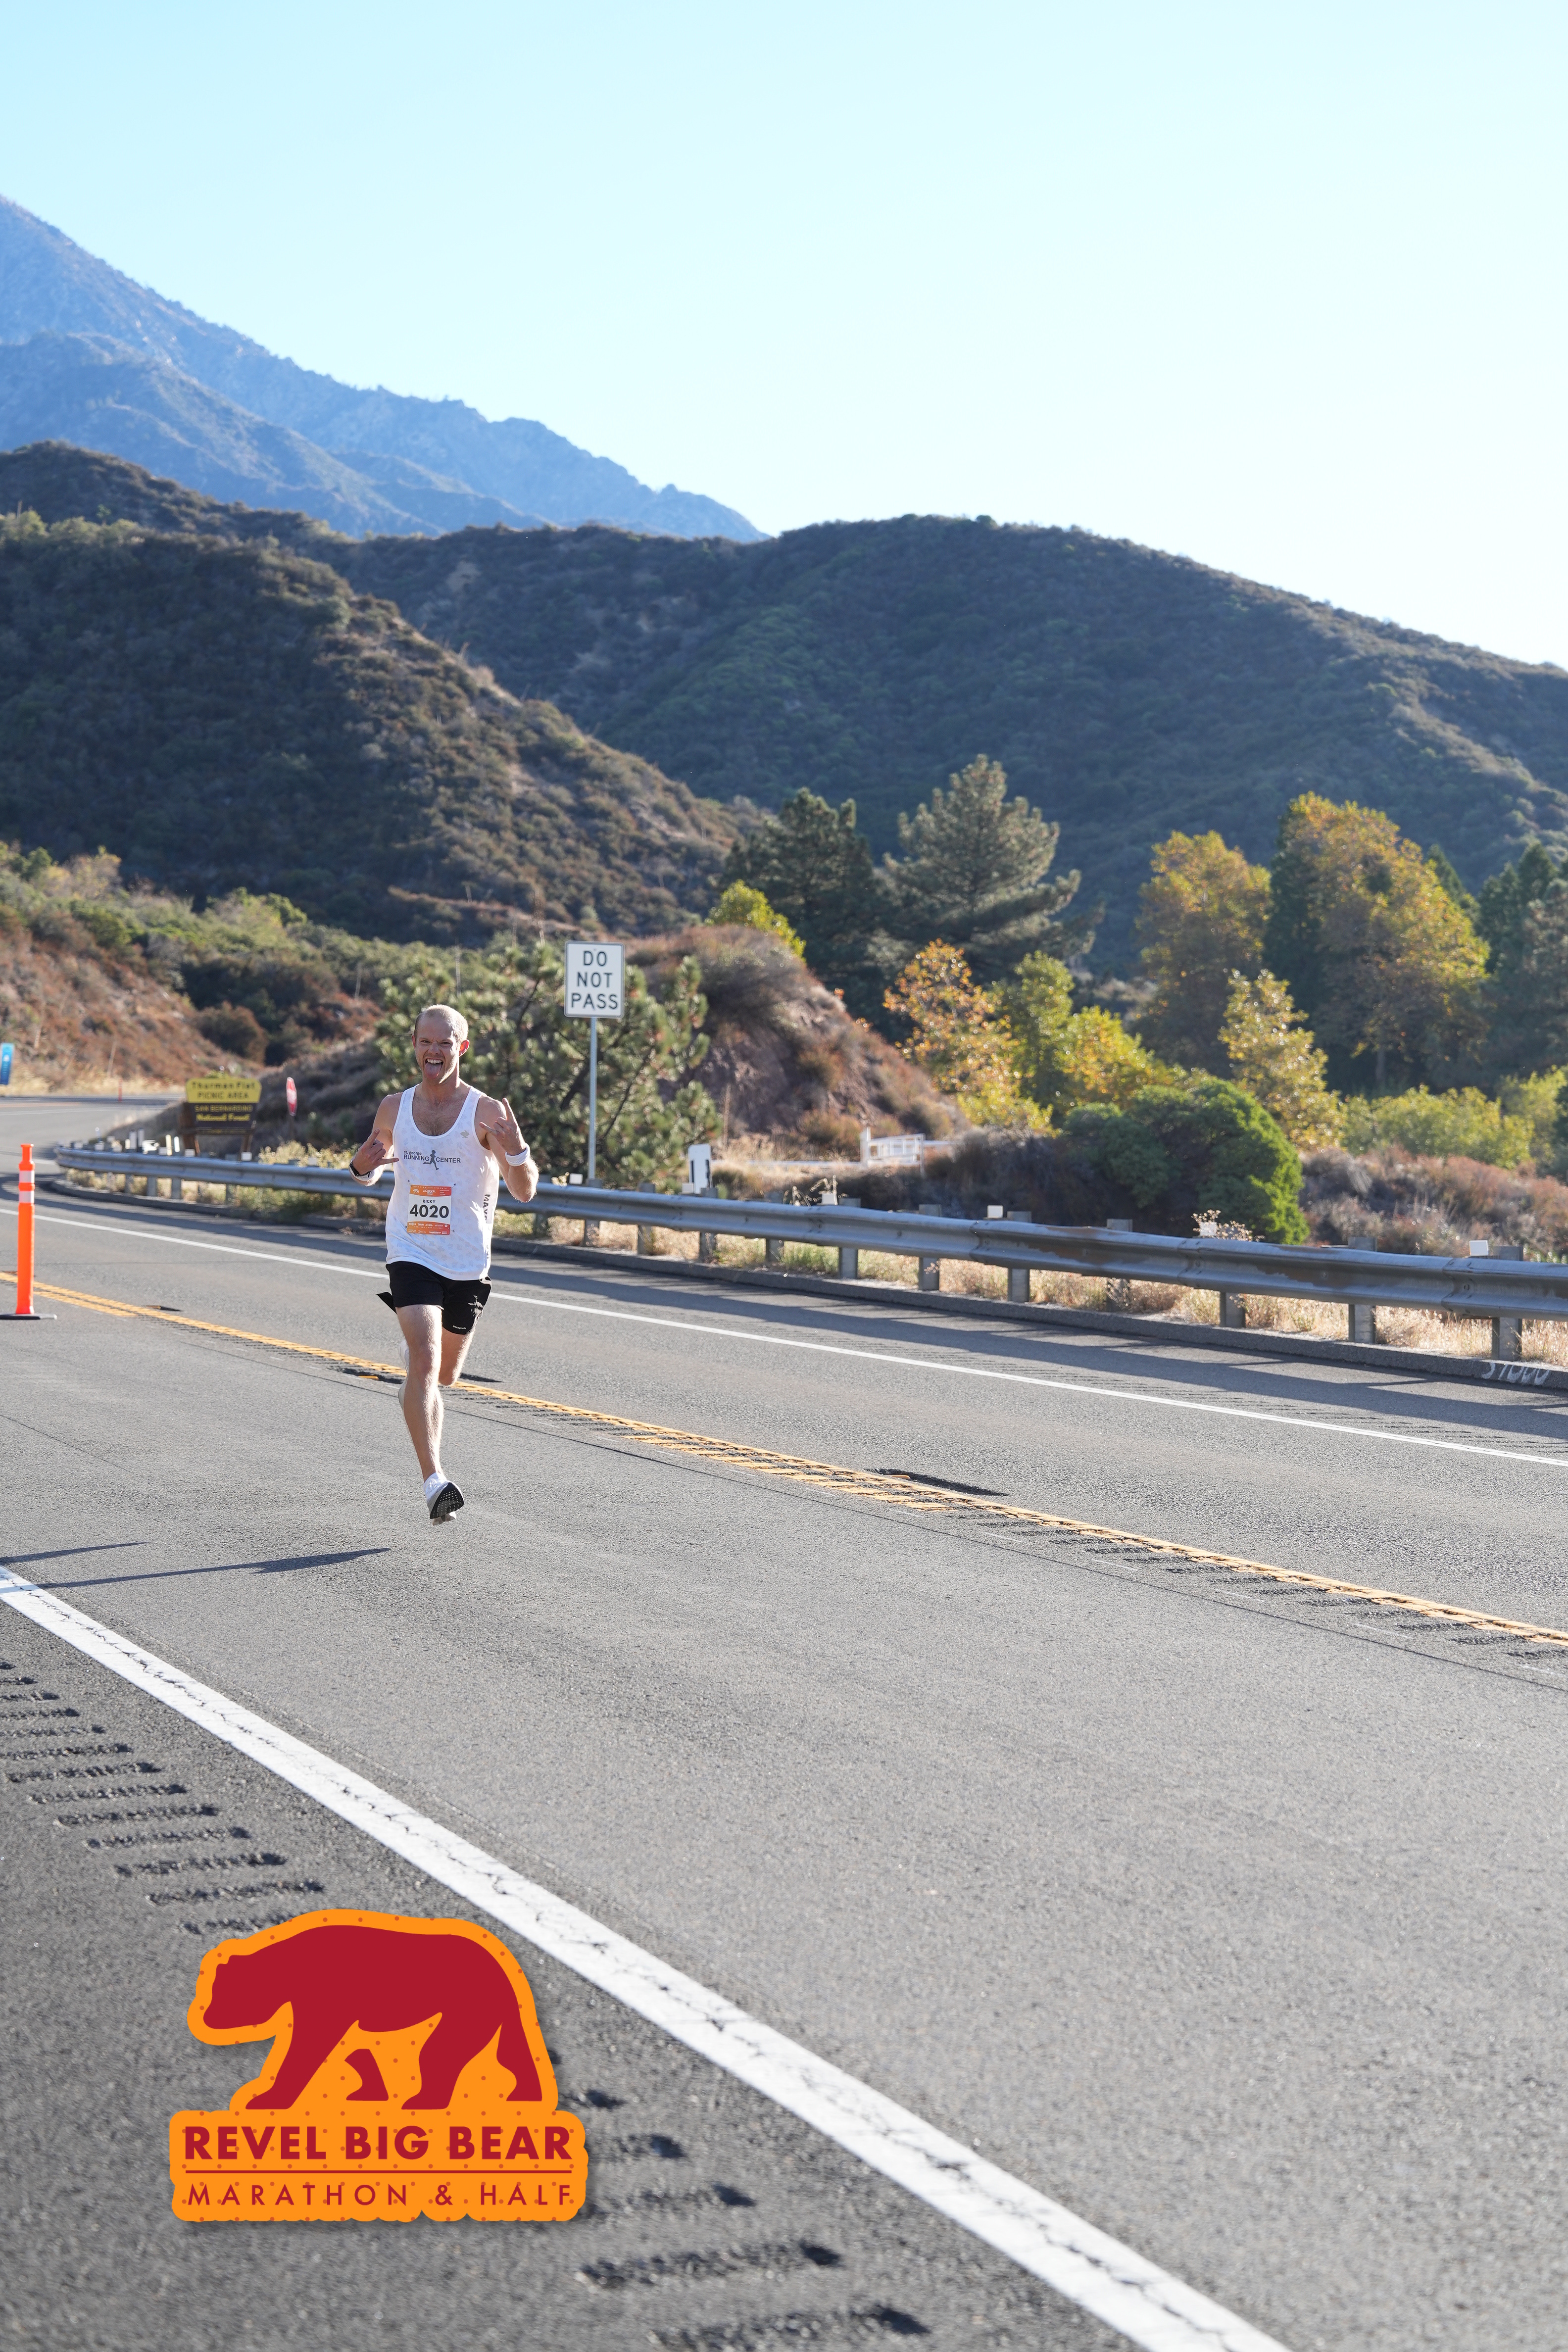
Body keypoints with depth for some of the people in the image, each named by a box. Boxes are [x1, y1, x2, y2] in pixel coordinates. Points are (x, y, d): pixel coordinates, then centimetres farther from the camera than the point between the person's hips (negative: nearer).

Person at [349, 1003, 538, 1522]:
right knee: (425, 1361, -20)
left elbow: (525, 1192, -11)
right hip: (411, 1254, 0)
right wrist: (363, 1165, -7)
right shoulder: (393, 1109, 1)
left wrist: (516, 1149, -31)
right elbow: (373, 1172, 17)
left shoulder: (486, 1113, -8)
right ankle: (434, 1481, -25)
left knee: (445, 1373, 17)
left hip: (467, 1261, 0)